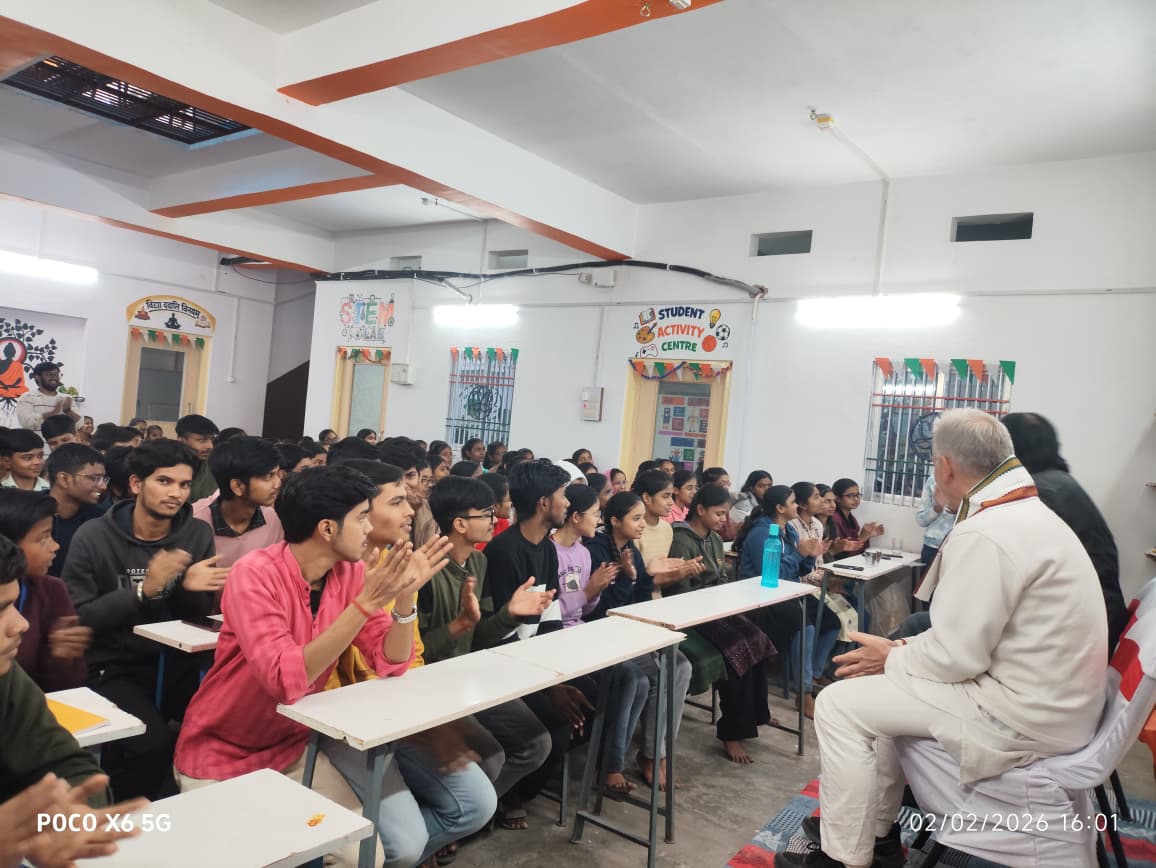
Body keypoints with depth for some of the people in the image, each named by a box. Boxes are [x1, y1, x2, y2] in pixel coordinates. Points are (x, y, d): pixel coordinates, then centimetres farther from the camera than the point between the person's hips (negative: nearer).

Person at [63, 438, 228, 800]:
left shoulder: (198, 534, 2)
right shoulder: (93, 537, -7)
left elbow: (199, 616, 7)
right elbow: (76, 620, -10)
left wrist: (190, 588, -17)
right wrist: (144, 590, -22)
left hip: (177, 662, 3)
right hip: (113, 668, -3)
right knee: (151, 742, -29)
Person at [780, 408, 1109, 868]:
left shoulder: (984, 534, -24)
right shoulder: (1028, 514, 9)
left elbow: (957, 656, -22)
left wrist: (892, 658, -4)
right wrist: (906, 648, 8)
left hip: (1023, 717, -10)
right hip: (1053, 698, 10)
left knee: (840, 704, -7)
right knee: (880, 686, 20)